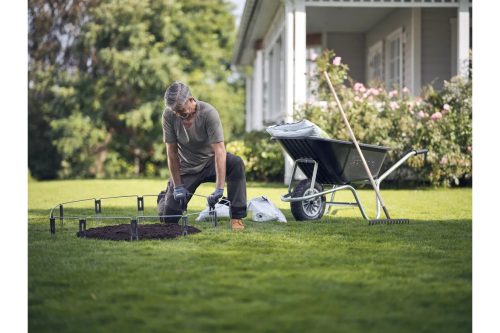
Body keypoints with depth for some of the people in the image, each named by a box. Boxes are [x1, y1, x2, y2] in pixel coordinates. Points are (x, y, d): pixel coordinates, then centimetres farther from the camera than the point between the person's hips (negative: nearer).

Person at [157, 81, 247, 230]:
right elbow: (172, 151, -13)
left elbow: (219, 150, -33)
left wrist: (219, 188, -40)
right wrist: (177, 186, -14)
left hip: (210, 161, -1)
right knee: (168, 218, -4)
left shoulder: (209, 113, -27)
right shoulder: (169, 115, -19)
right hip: (186, 167, 1)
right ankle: (165, 197, 34)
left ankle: (237, 217, -25)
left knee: (236, 164, -34)